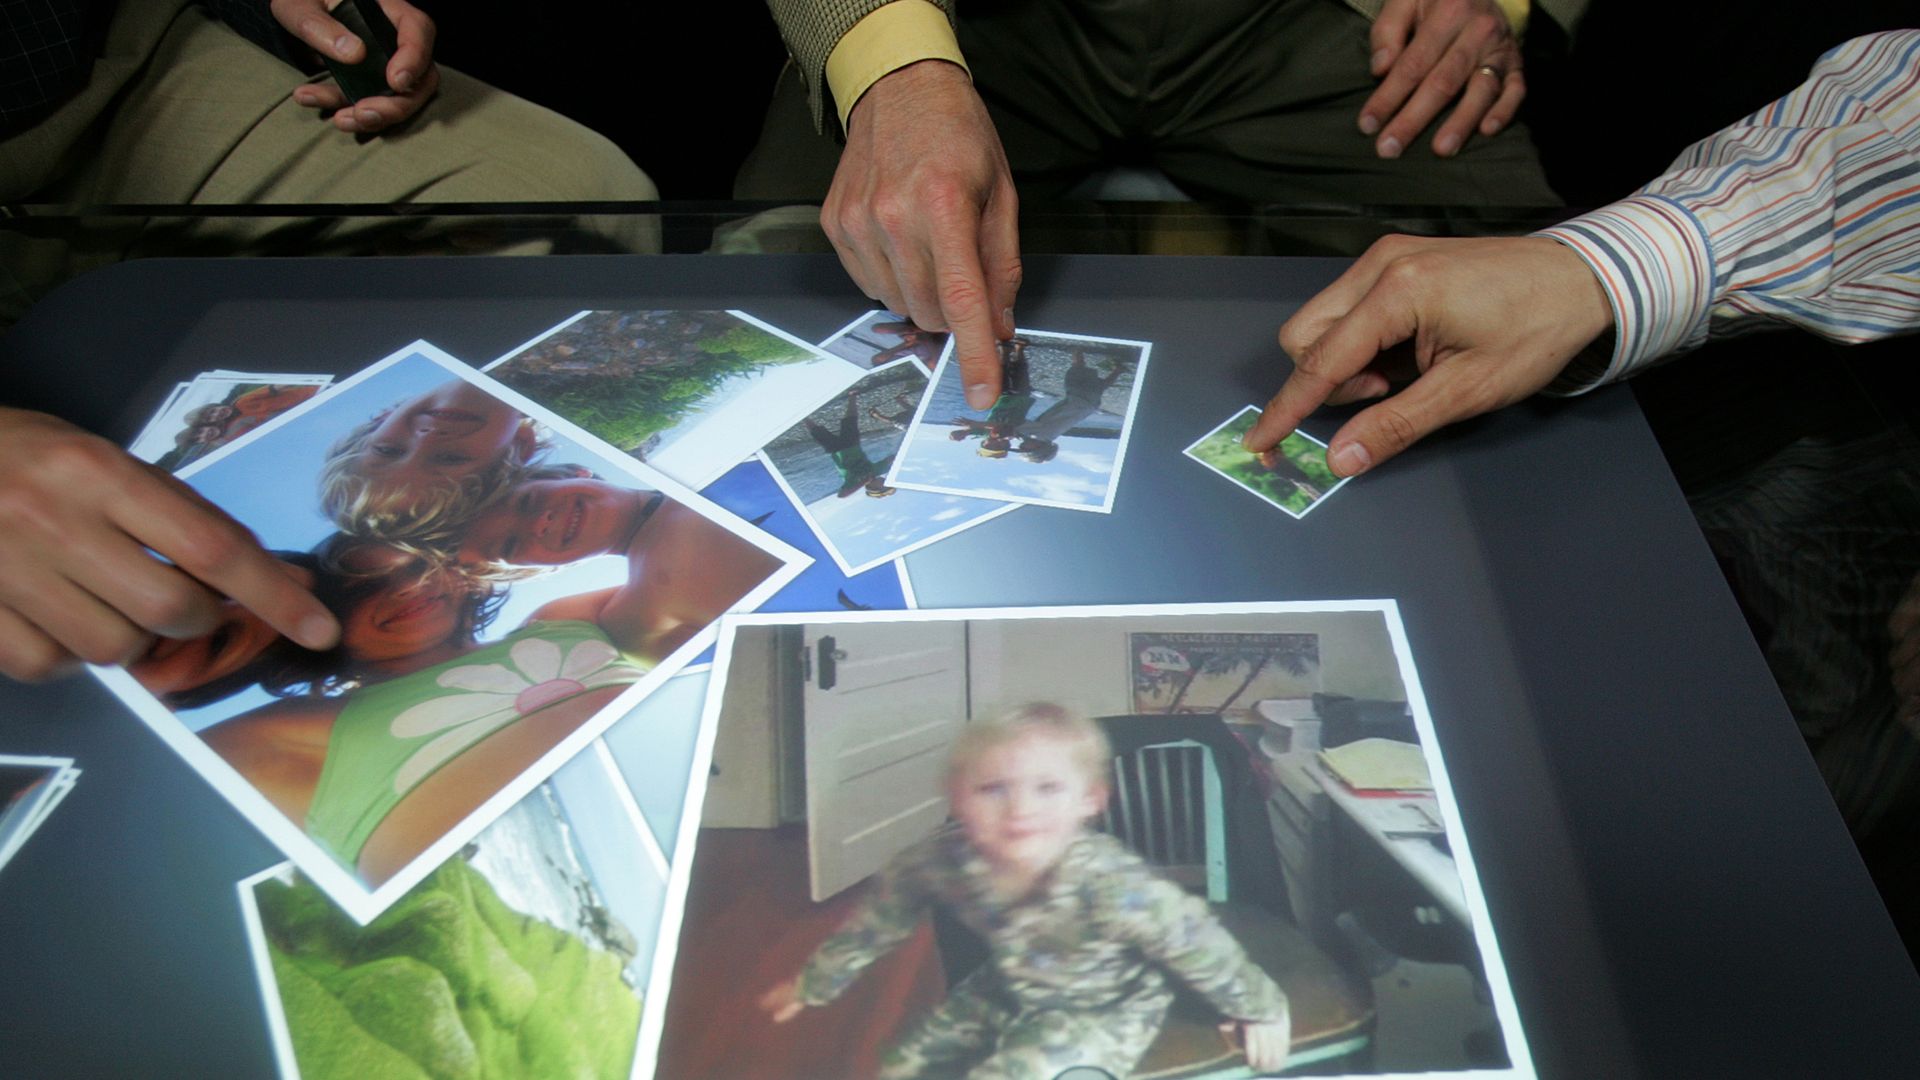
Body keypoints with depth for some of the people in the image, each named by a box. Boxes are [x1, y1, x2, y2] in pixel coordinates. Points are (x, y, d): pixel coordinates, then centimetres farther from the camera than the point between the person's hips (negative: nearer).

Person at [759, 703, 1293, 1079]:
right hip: (1008, 992, 5)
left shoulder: (1110, 885, -39)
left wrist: (1262, 1008, -6)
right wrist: (813, 985, 7)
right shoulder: (943, 860, -26)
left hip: (1106, 1007, -5)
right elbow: (876, 920, -6)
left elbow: (1197, 942, -23)